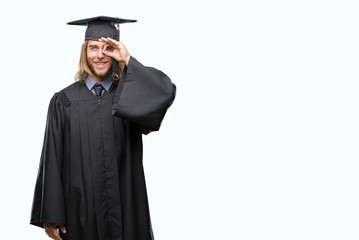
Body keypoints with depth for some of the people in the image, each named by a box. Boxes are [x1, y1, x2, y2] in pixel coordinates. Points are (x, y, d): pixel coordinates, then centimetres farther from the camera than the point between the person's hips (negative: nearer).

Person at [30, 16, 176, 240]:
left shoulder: (130, 94, 4)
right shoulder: (64, 101, 3)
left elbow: (166, 92, -18)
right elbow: (52, 161, 0)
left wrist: (128, 60, -15)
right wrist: (51, 217, -5)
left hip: (125, 211, 0)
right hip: (81, 211, 0)